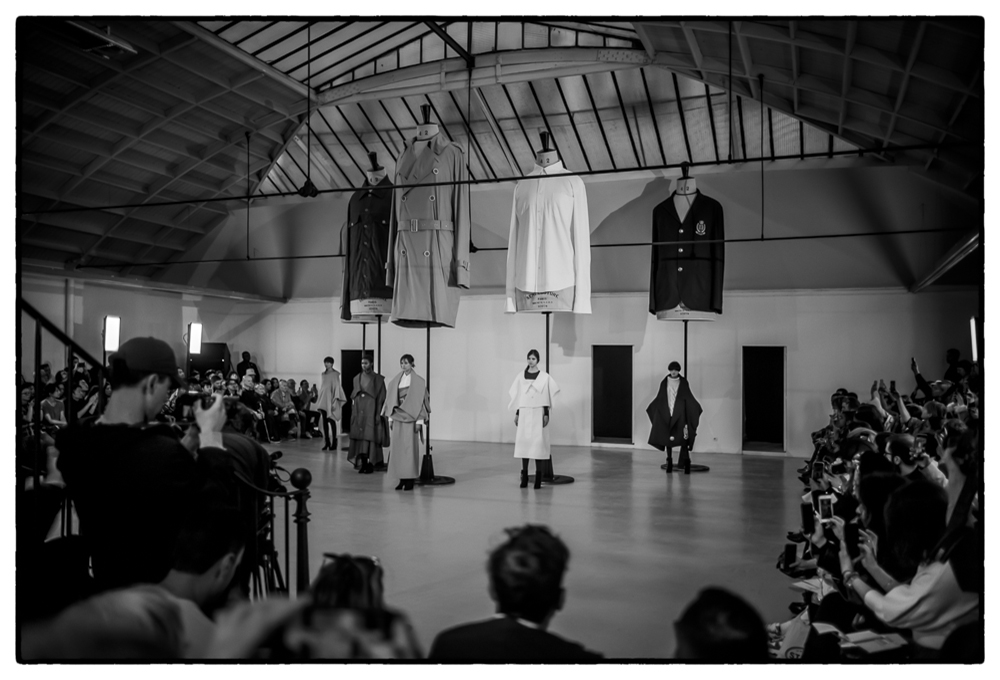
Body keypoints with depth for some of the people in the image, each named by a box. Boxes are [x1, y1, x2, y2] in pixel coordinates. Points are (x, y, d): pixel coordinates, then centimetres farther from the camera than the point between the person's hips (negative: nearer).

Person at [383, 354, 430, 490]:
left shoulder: (418, 381, -4)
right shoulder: (395, 381, 10)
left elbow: (420, 401, -7)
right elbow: (391, 400, 12)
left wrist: (419, 421, -12)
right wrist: (390, 418, 7)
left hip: (411, 417, -5)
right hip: (398, 417, 5)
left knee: (409, 447, -4)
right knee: (397, 447, 3)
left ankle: (410, 479, 2)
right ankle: (402, 478, 10)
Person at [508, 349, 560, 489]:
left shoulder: (544, 377, 0)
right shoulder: (521, 376, 7)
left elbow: (546, 397, 0)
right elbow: (518, 396, 9)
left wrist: (546, 414, -6)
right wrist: (516, 414, 6)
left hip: (538, 412, -2)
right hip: (524, 412, 2)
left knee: (538, 442, -4)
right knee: (523, 441, -1)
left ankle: (538, 476, 0)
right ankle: (524, 476, 5)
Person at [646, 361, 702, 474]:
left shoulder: (683, 382, 3)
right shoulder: (664, 383, 7)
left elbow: (689, 398, 3)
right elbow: (659, 398, 9)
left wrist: (697, 408, -7)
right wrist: (650, 409, 5)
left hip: (680, 414, -2)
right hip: (666, 414, 2)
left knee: (683, 438, -9)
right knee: (668, 438, 3)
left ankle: (686, 462, -8)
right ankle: (669, 461, 10)